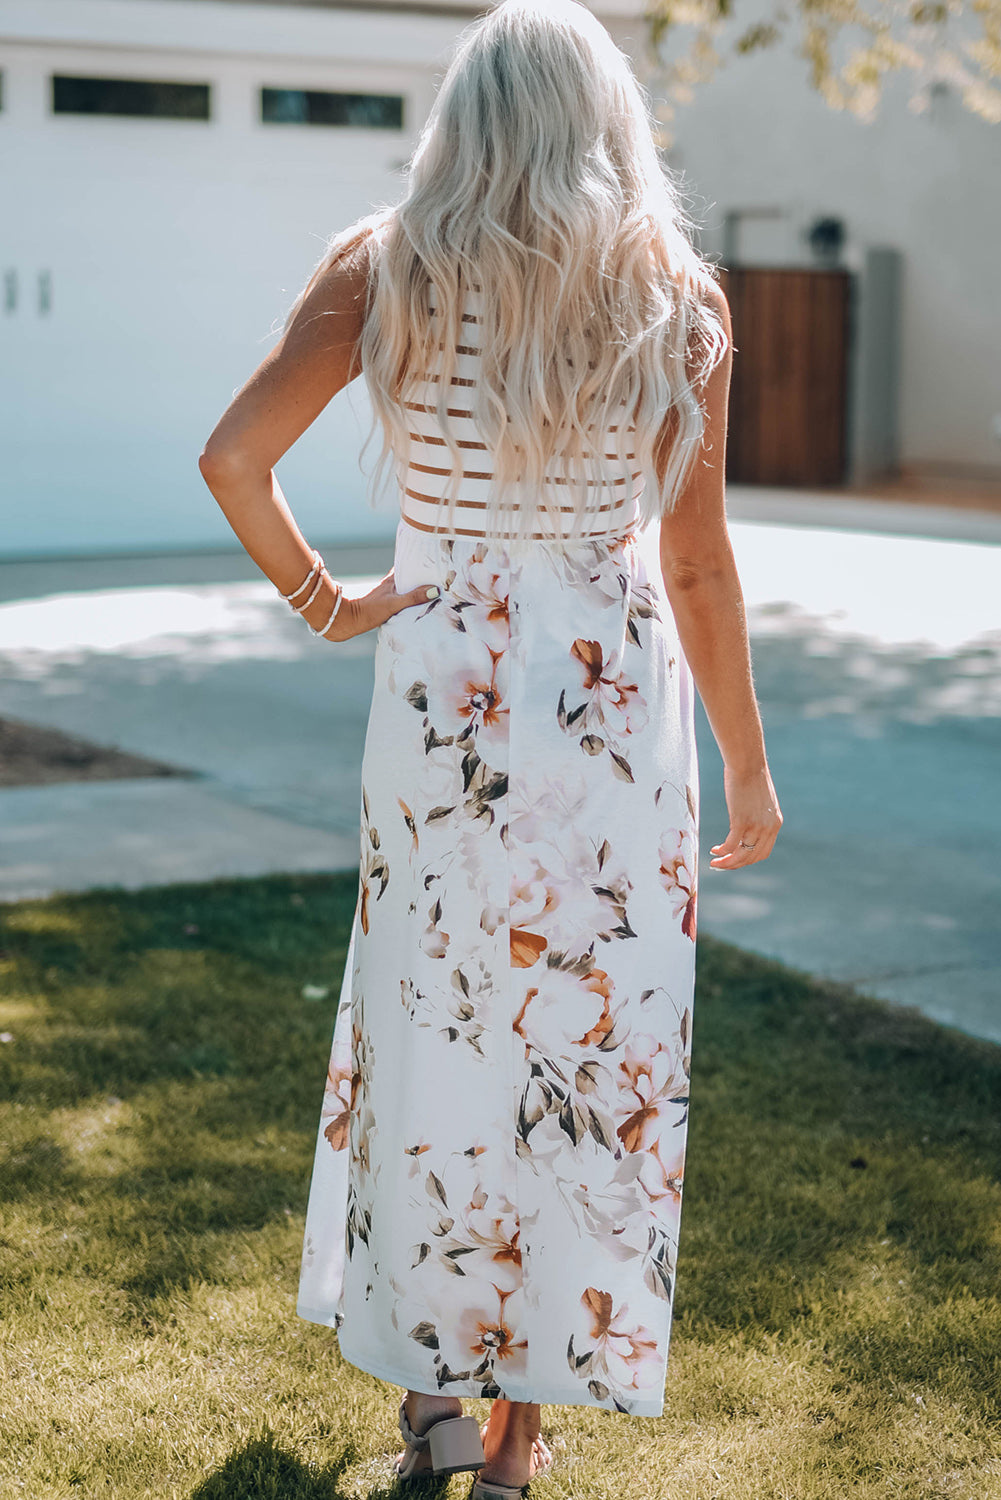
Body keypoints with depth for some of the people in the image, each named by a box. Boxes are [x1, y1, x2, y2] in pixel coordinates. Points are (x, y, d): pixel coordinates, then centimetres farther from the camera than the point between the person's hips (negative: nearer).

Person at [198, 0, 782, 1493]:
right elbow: (696, 565, -3)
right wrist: (748, 765, 5)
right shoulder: (679, 298, -3)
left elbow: (234, 455, -14)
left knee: (435, 1029, 16)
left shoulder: (385, 269, -3)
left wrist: (320, 596, 2)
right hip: (619, 697, 0)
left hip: (443, 688, 1)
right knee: (591, 1046, 9)